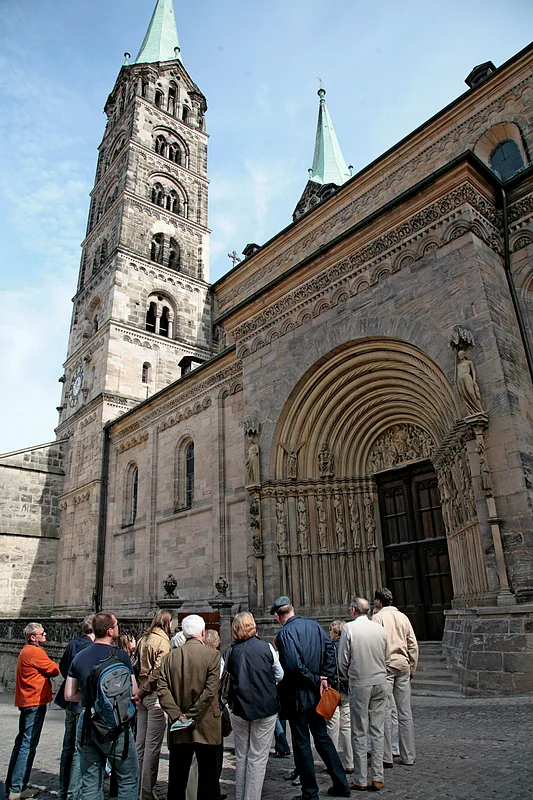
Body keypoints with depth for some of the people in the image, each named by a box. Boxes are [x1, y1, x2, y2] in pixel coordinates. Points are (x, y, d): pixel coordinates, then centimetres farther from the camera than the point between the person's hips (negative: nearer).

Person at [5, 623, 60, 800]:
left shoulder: (26, 651, 13)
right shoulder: (35, 652, -19)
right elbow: (54, 670, -12)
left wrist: (45, 672, -2)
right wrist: (54, 667, 6)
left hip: (26, 701, 10)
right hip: (35, 702, -10)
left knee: (21, 742, 18)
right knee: (28, 745, -4)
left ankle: (11, 785, 27)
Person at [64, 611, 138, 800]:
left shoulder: (80, 657, 4)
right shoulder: (120, 655, -13)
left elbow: (69, 695, 10)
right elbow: (133, 691, -8)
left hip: (85, 723, 6)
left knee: (90, 784, 16)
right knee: (128, 779, 10)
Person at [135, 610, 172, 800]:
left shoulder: (143, 639, 10)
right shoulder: (162, 641, -15)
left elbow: (137, 665, 10)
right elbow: (159, 669, -22)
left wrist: (141, 690, 10)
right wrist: (147, 690, -10)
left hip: (142, 694, 8)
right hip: (154, 695, -8)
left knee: (140, 743, 17)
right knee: (153, 746, 1)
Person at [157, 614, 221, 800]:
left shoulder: (170, 657, 0)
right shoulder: (212, 655, -11)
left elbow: (162, 689, -6)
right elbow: (210, 691, -18)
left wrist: (177, 714, -9)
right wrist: (193, 715, -12)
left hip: (178, 729, 3)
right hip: (206, 728, -3)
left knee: (177, 778, 17)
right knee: (208, 777, 9)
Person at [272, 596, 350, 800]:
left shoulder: (284, 633, -19)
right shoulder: (313, 625, 1)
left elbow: (294, 666, -25)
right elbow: (330, 648, 0)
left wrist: (316, 681, -12)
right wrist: (323, 678, 0)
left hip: (297, 696, -6)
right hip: (316, 693, 7)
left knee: (302, 743, 8)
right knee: (322, 737, 20)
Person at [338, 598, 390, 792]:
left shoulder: (349, 628, -9)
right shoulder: (380, 628, 1)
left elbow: (343, 660, -6)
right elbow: (387, 659, 9)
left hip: (360, 685, -3)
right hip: (380, 683, 4)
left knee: (359, 733, 6)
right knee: (378, 731, 11)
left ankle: (360, 780, 13)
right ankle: (377, 778, 15)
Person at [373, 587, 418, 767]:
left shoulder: (378, 617, -6)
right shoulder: (403, 617, 9)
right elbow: (413, 645, 11)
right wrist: (412, 669, 17)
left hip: (385, 666, -5)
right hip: (403, 666, 5)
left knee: (384, 712, 1)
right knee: (405, 713, 10)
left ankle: (386, 757, 4)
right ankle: (408, 756, 17)